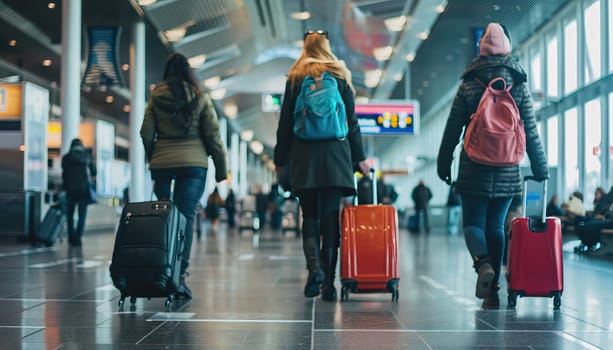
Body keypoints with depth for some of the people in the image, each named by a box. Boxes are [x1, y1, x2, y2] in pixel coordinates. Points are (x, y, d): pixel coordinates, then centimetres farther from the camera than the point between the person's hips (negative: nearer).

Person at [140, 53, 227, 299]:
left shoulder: (156, 97, 7)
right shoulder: (200, 98, 4)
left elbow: (146, 133, 5)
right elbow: (212, 134, 2)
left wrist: (152, 160, 18)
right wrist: (221, 166, 9)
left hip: (162, 163, 1)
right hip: (194, 163, -1)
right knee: (186, 217, -3)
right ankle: (179, 276, -10)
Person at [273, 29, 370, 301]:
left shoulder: (295, 78, 7)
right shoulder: (340, 76, 9)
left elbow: (285, 123, 5)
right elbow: (352, 122, 8)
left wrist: (280, 159, 10)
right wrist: (359, 157, 12)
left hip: (304, 157, 0)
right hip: (336, 156, 0)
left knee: (310, 217, 6)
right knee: (331, 219, 1)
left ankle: (315, 267, -17)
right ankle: (329, 282, -1)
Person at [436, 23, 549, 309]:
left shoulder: (468, 84, 1)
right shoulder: (519, 84, 3)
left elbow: (452, 129, 2)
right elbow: (531, 131, 3)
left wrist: (443, 163, 10)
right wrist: (540, 168, 9)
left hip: (474, 170, -2)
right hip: (507, 171, 2)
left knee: (473, 223, 6)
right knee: (496, 225, 9)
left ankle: (482, 262, -25)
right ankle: (492, 291, 7)